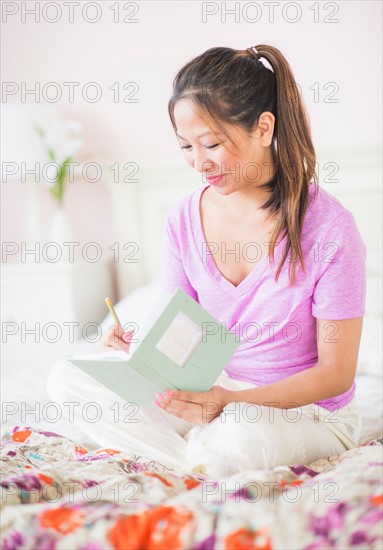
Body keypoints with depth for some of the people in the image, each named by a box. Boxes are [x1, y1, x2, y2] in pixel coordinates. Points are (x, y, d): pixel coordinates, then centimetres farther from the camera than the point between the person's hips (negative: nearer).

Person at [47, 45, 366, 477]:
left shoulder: (329, 227, -18)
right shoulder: (184, 219, -2)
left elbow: (336, 373, -13)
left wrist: (230, 402, -27)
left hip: (308, 411, -4)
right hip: (214, 390, 5)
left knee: (238, 437, -40)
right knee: (66, 377, -10)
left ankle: (201, 453, -4)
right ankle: (209, 458, -12)